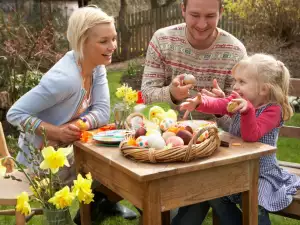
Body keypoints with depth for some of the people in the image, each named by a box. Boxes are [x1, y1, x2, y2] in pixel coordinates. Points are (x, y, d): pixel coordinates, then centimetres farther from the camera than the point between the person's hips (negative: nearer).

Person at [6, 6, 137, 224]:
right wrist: (56, 132, -35)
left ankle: (101, 202, 25)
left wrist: (79, 126, -29)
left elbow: (102, 112, -11)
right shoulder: (65, 79, -32)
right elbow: (15, 114, -26)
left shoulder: (97, 66, -7)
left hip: (68, 147, 7)